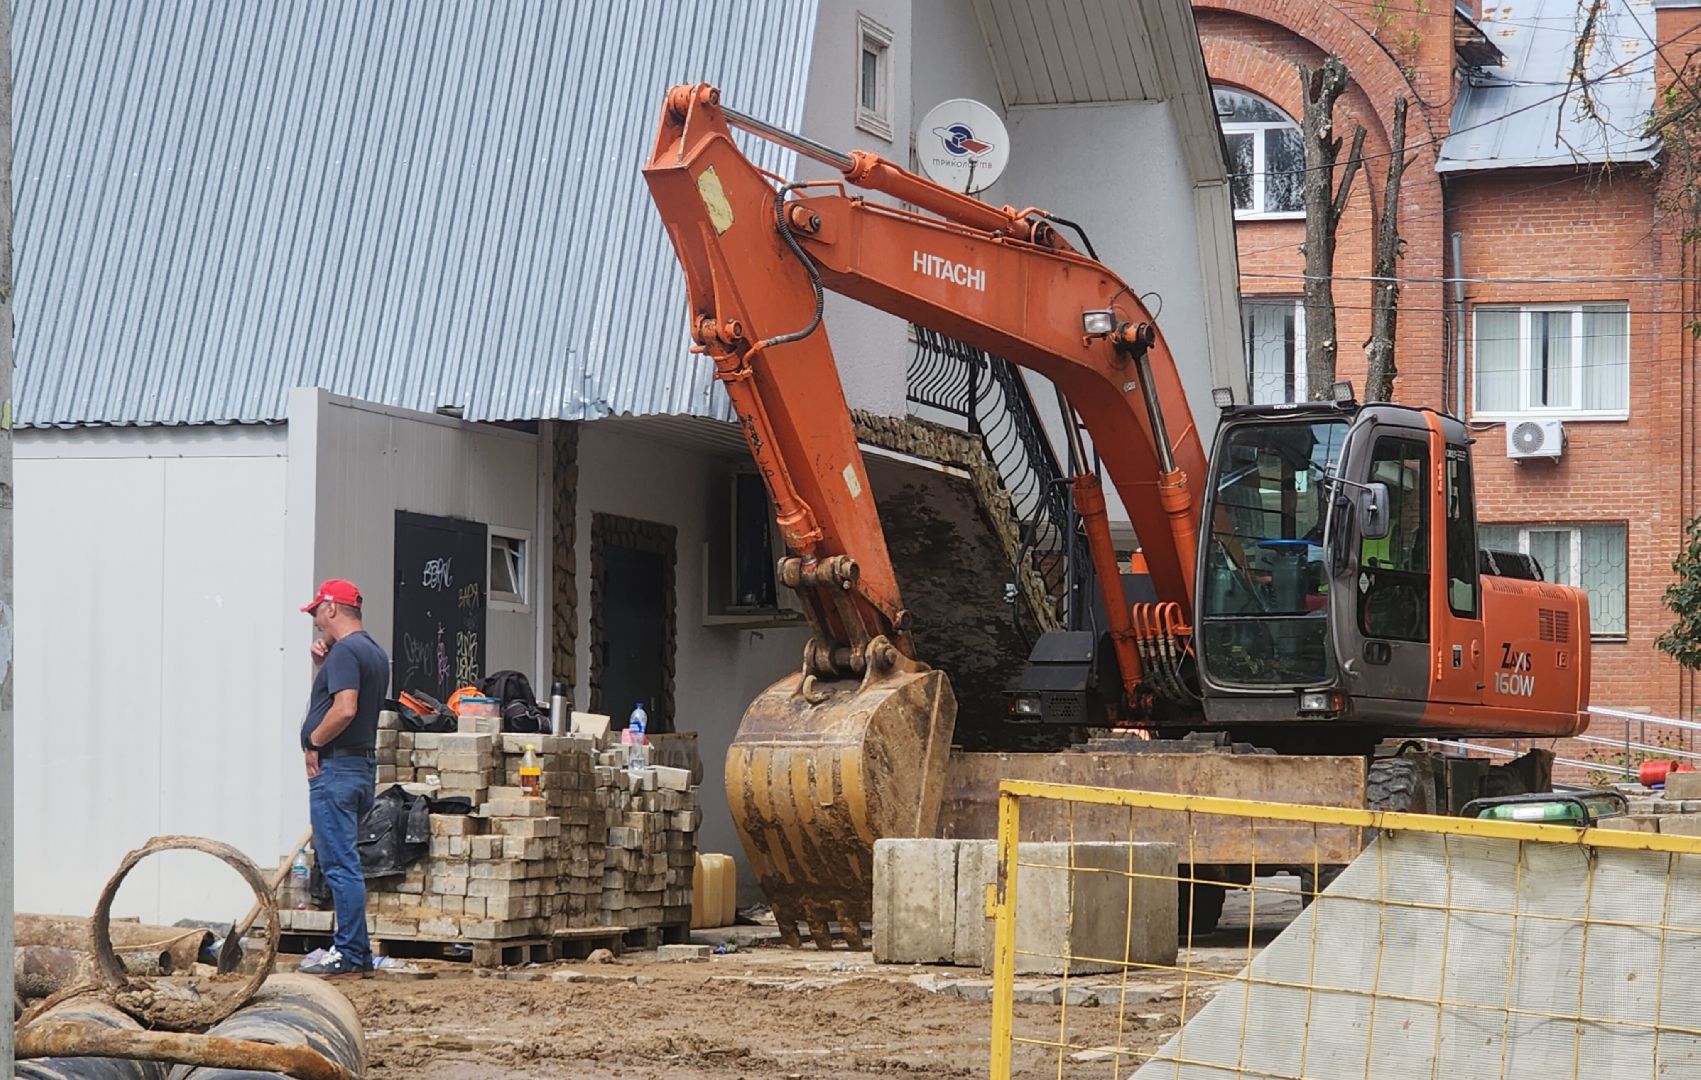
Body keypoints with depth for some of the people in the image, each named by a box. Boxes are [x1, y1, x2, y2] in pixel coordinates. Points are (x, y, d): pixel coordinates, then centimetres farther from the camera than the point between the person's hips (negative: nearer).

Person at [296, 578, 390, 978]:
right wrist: (321, 664, 11)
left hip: (336, 768, -10)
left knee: (340, 865, -8)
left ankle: (349, 953, -7)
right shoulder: (375, 653, 18)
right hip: (363, 764, 10)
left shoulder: (345, 651, -13)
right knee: (342, 862, 15)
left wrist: (314, 742, -13)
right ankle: (357, 951, 17)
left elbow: (344, 708, -26)